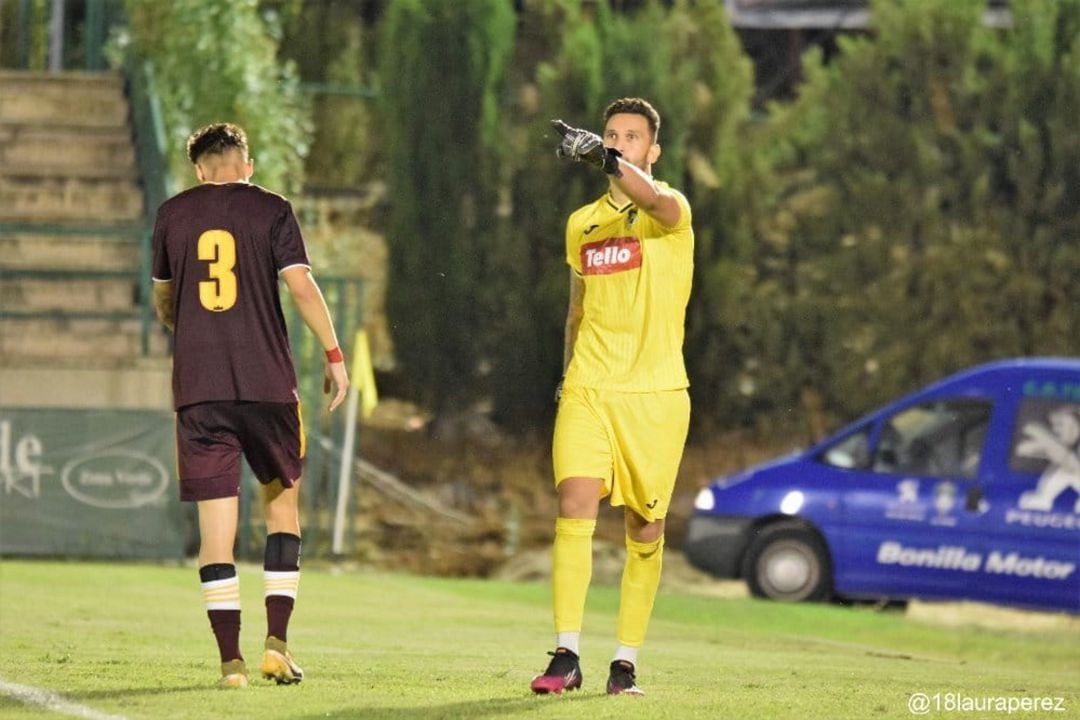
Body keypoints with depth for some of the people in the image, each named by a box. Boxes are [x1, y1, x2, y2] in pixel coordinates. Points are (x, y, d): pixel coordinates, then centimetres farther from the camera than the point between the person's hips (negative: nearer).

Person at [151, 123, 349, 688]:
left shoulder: (172, 214, 10)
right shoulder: (271, 210, 2)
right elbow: (301, 285, -7)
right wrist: (333, 354, 1)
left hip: (197, 387, 1)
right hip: (267, 382, -1)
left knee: (216, 524, 1)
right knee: (282, 503, 15)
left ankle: (231, 659, -5)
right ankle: (277, 641, 5)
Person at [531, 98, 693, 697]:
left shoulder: (671, 210, -2)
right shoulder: (581, 224, 15)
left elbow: (659, 205, -29)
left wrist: (606, 159, -42)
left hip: (655, 393, -3)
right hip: (587, 391, 3)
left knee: (645, 530, 1)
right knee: (574, 508, -13)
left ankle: (626, 661, 10)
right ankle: (566, 656, -14)